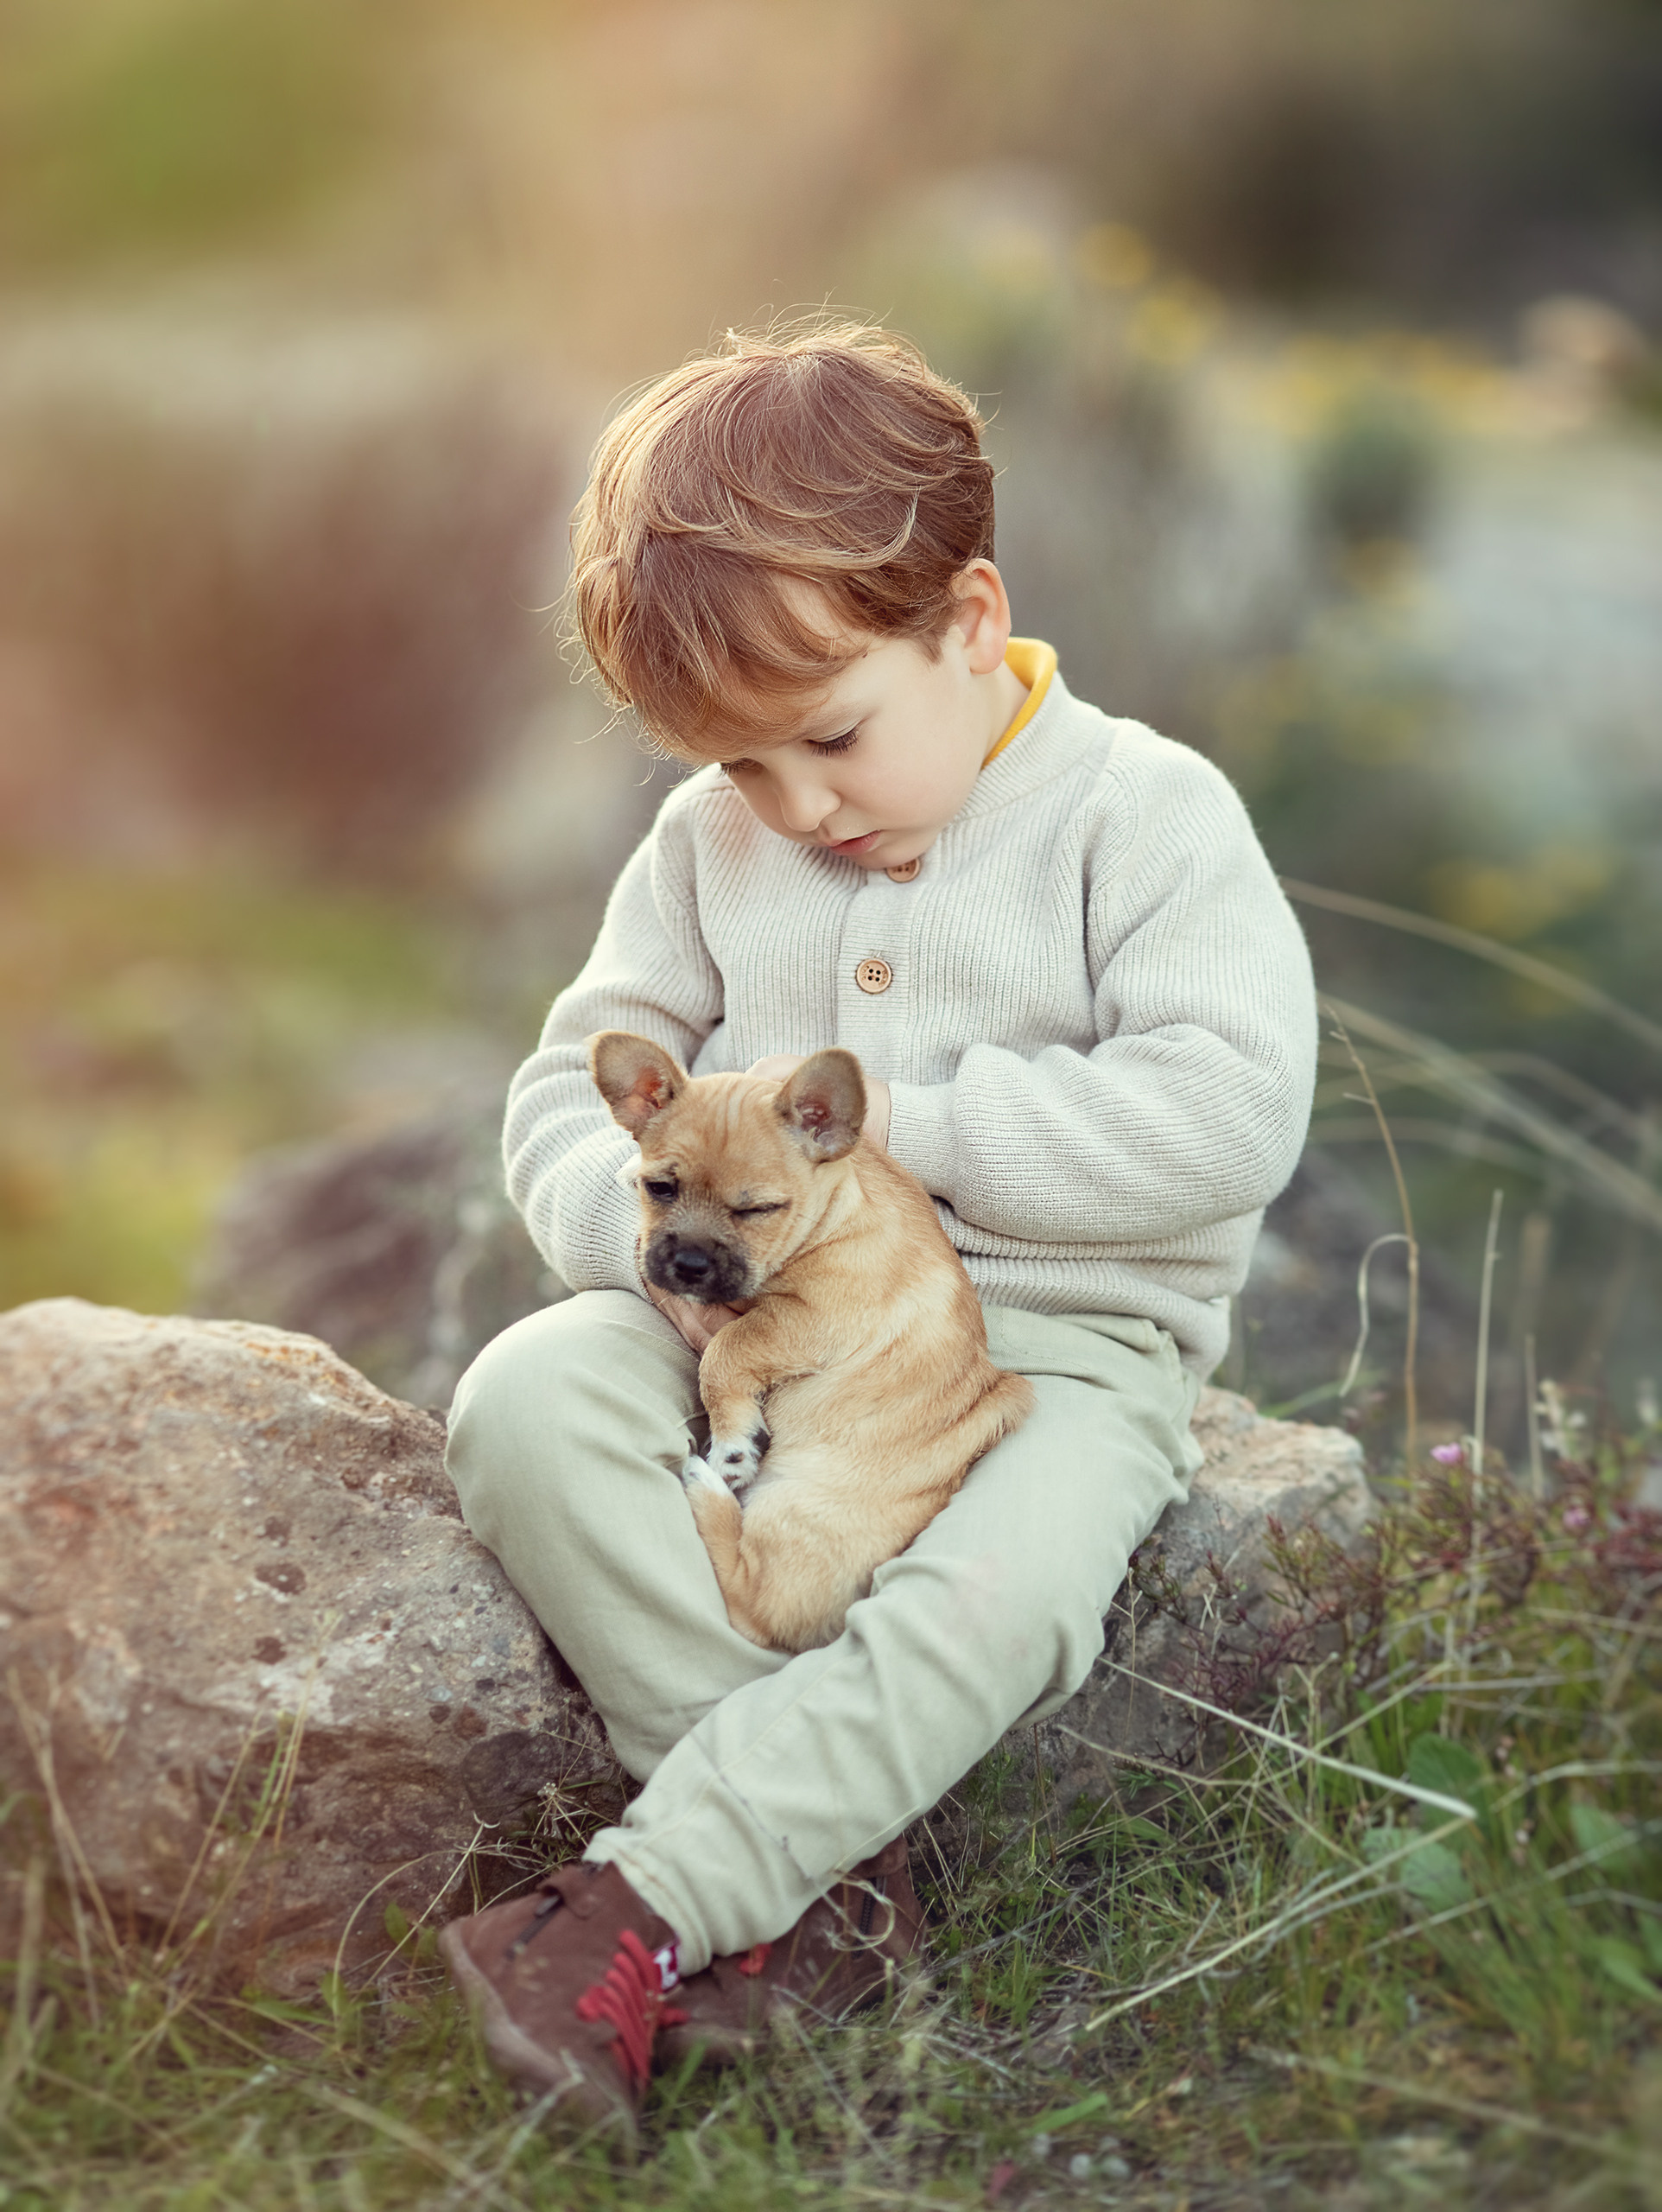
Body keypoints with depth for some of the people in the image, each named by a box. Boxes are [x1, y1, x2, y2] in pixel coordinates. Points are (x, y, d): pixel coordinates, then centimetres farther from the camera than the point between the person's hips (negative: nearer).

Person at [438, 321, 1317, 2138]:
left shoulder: (1148, 813, -5)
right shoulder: (710, 837, 10)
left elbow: (1232, 1111, -16)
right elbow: (570, 1088, 11)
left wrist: (913, 1127, -18)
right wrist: (662, 1231, -13)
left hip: (1058, 1340, -4)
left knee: (999, 1592, -35)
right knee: (521, 1402, -24)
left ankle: (636, 1909, -27)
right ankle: (823, 1852, -25)